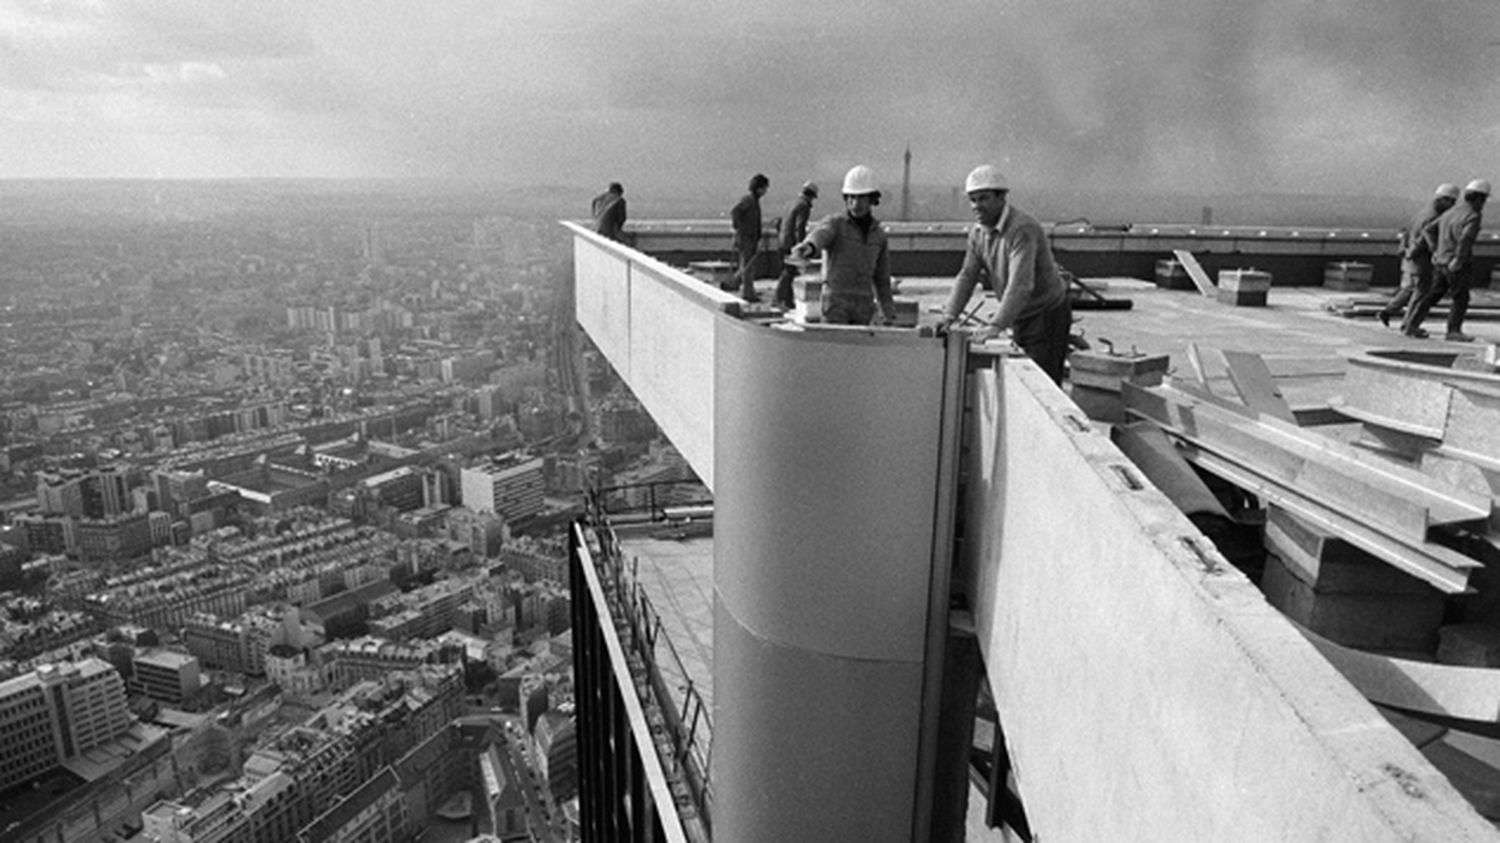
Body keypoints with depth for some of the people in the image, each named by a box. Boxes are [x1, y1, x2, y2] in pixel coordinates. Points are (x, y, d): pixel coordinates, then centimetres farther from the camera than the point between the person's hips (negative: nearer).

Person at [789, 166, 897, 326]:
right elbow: (821, 233, -29)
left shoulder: (879, 234, 11)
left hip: (864, 308, 4)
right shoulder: (834, 223, -3)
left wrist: (888, 313, 13)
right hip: (836, 302, -4)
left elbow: (882, 279, 17)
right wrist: (808, 247, -53)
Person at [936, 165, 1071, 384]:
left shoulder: (1023, 229, -24)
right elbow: (967, 276, 3)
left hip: (1048, 315, -8)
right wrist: (949, 316, -8)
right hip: (1020, 318, 8)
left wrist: (996, 325, -41)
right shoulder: (978, 233, 3)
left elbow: (1021, 284, -33)